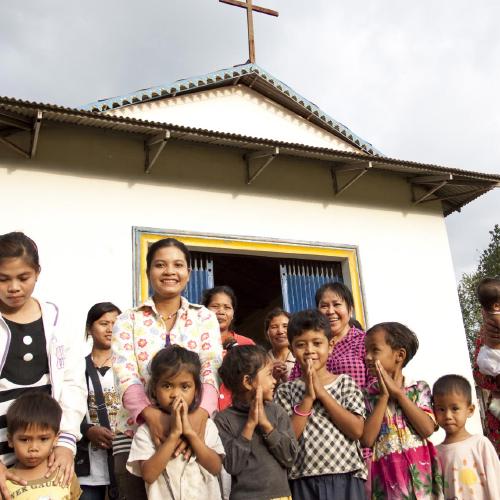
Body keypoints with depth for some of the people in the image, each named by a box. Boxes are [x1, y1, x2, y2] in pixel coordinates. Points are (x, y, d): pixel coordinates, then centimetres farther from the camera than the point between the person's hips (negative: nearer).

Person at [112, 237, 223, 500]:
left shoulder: (204, 318, 6)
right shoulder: (128, 320, 4)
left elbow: (212, 370, -7)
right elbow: (125, 375, -9)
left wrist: (200, 414, -26)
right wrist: (150, 413, -28)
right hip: (137, 431, 0)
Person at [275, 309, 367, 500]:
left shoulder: (346, 382, 1)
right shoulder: (285, 390, 1)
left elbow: (357, 430, -9)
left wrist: (322, 392, -12)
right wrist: (308, 397, -13)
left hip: (346, 479, 0)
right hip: (304, 482, 0)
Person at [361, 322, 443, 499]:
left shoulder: (419, 388, 0)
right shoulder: (366, 395, -1)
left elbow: (428, 429, -12)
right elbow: (366, 440, -12)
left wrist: (398, 393, -11)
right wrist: (384, 396, -12)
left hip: (418, 473, 0)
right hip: (386, 475, 0)